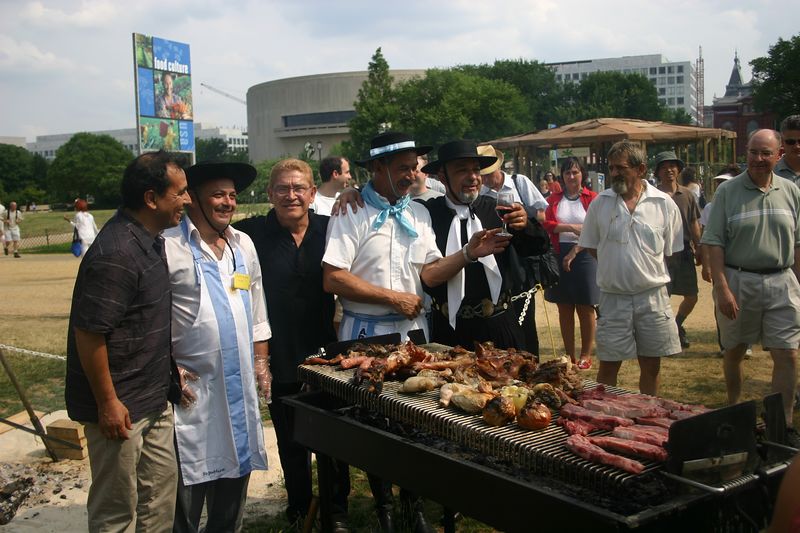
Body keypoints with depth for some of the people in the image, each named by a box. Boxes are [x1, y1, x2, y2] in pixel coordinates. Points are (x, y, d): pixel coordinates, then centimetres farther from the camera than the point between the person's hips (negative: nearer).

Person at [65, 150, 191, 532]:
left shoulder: (150, 239, 6)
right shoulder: (116, 254, -25)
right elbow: (88, 333, -24)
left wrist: (172, 368, 19)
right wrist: (107, 402, -19)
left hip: (155, 399, 9)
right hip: (121, 407, -9)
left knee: (161, 486, 19)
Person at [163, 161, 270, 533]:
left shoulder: (243, 245, 11)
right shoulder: (169, 246, -10)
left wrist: (260, 360, 15)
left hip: (240, 384, 6)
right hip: (191, 385, -6)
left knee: (234, 477, 17)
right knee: (186, 489, 2)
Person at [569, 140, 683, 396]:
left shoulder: (664, 204, -2)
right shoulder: (600, 203, 0)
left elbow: (673, 251, 6)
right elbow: (590, 246, 10)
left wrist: (650, 274, 1)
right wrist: (614, 269, 5)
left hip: (653, 296, 0)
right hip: (613, 296, 0)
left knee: (651, 366, 12)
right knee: (608, 366, 5)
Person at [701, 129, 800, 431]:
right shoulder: (728, 191, -3)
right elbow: (714, 243, -7)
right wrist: (721, 287, -14)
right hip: (738, 280, -2)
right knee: (734, 352, 12)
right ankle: (734, 409, 30)